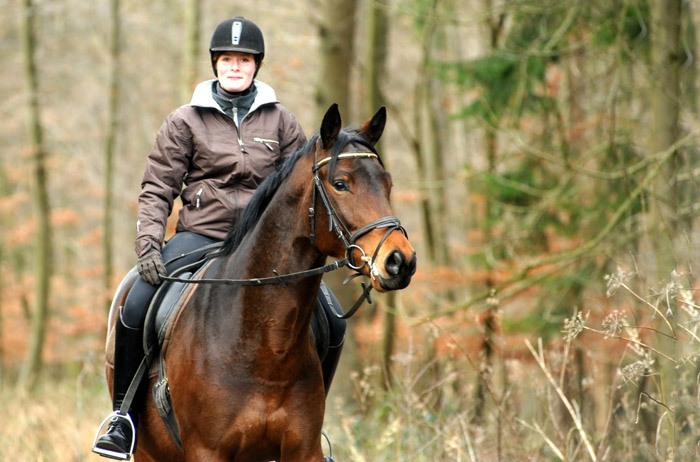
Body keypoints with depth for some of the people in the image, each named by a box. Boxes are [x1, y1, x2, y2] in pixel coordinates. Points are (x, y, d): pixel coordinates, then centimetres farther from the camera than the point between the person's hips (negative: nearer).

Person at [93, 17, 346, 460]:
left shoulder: (280, 120, 9)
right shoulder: (186, 121, 4)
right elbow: (157, 189, 2)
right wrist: (149, 245, -12)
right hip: (200, 236, -2)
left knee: (332, 322, -14)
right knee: (136, 309, -26)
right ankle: (123, 411, -4)